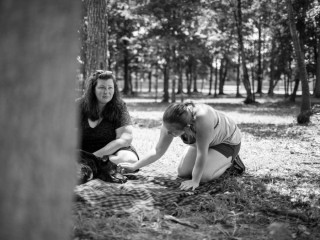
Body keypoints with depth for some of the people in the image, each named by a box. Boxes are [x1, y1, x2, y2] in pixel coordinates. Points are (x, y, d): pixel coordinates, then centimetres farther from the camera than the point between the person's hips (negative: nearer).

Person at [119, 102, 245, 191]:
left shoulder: (201, 117, -46)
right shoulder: (170, 124, -26)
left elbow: (201, 153, -38)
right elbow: (158, 151, -14)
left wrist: (195, 181, -32)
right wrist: (135, 166, -17)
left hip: (228, 140, -6)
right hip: (202, 141, 7)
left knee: (204, 175, -24)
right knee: (182, 172, -2)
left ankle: (230, 160, 4)